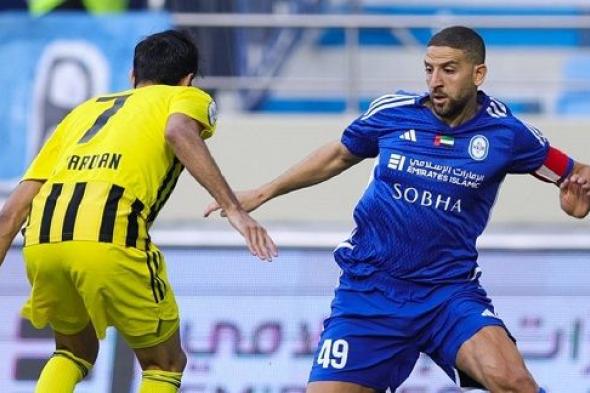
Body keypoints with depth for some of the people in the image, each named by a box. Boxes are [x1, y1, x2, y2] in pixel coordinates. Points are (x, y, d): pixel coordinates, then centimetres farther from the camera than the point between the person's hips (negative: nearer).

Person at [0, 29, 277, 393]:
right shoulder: (188, 98, 22)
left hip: (41, 240, 5)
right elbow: (179, 131, -6)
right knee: (165, 363, 16)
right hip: (110, 240, -5)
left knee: (76, 351, 30)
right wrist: (234, 208, -12)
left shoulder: (86, 110, 35)